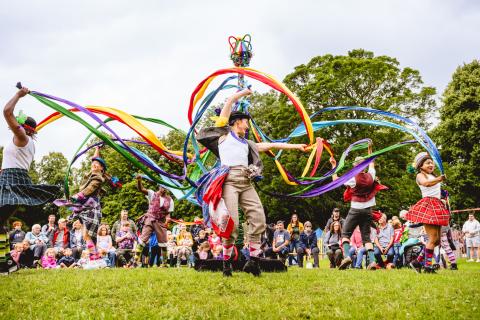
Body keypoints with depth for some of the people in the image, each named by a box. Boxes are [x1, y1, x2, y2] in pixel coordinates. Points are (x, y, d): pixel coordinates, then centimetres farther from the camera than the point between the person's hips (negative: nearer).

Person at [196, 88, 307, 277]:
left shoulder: (246, 143, 31)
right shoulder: (224, 133, 16)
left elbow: (270, 145, 33)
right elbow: (229, 102, 16)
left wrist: (296, 146, 34)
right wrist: (244, 93, 29)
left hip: (246, 183, 6)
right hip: (229, 180, -6)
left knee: (258, 219, -8)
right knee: (232, 222, -14)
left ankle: (253, 261, -4)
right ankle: (227, 263, -2)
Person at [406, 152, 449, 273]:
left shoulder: (433, 176, 24)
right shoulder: (420, 175, -2)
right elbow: (426, 183, -27)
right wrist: (438, 179, -43)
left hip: (437, 206, 9)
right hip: (428, 205, -9)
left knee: (436, 239, 7)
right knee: (433, 238, -12)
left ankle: (418, 262, 13)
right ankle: (428, 266, -7)